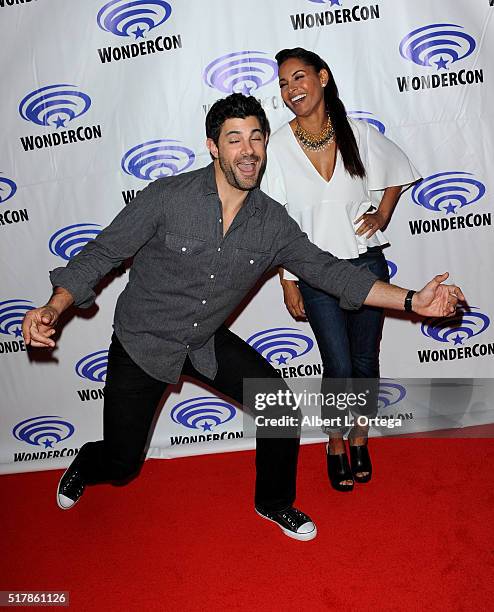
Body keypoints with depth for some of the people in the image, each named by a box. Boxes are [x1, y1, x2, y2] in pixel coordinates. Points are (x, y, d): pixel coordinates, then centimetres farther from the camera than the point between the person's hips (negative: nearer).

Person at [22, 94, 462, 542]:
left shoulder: (273, 222, -11)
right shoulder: (168, 197, -21)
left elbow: (328, 269, -8)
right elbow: (102, 254, -14)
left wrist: (413, 301, -14)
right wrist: (55, 306, -29)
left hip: (207, 343, 3)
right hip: (142, 342, -3)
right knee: (122, 465, 4)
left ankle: (274, 503, 22)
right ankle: (87, 464, 46)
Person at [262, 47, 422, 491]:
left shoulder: (358, 134, -3)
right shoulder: (279, 146, -7)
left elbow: (399, 171, 16)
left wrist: (382, 216, 4)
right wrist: (288, 281, -3)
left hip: (367, 264, 2)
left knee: (366, 362, 10)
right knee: (339, 369, -2)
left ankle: (360, 442, 33)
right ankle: (336, 447, 25)